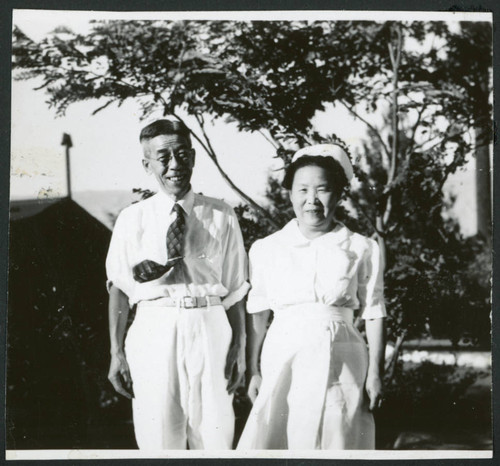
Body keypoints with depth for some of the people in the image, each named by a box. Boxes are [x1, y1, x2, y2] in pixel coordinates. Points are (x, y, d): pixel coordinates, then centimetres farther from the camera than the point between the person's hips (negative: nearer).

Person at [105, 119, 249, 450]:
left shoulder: (222, 217, 5)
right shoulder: (133, 219, 5)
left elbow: (235, 289, 5)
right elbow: (119, 288, 5)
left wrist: (239, 350, 1)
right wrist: (117, 352, 0)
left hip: (210, 332, 0)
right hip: (154, 332, 0)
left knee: (215, 437, 2)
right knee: (159, 439, 4)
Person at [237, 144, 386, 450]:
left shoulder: (363, 250, 4)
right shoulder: (266, 249, 7)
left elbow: (374, 314, 4)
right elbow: (257, 314, 8)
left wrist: (375, 374, 0)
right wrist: (254, 371, 3)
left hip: (341, 366, 0)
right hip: (283, 363, 1)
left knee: (336, 444, -1)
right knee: (269, 441, -7)